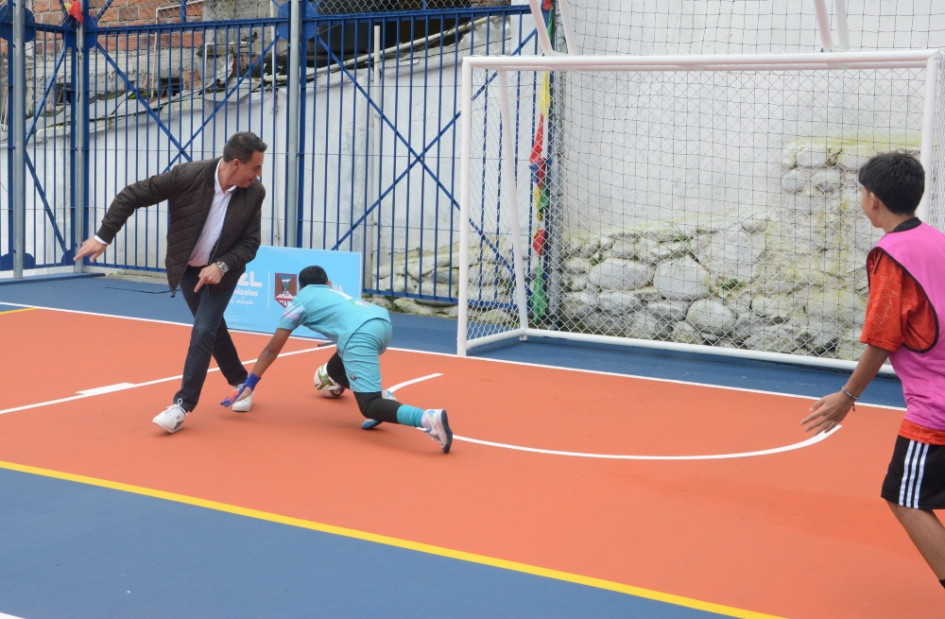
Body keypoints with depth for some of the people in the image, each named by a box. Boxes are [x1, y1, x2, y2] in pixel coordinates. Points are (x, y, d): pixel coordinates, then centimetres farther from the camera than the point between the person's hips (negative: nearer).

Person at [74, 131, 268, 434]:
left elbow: (250, 243, -12)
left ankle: (182, 405, -1)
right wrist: (103, 236, -21)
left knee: (203, 333, -10)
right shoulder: (187, 176, -27)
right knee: (213, 328, 15)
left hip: (221, 270, -1)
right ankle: (241, 382, 37)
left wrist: (221, 266, -27)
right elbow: (131, 195, -20)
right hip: (187, 269, 1)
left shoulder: (254, 192, -21)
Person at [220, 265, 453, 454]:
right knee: (335, 369, 29)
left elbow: (272, 349, 22)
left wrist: (248, 385, 29)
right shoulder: (336, 293, 39)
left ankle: (427, 418, -35)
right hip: (382, 321, 7)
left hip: (361, 335, -7)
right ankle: (381, 395, 8)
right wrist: (342, 379, 67)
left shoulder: (299, 301, 23)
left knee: (370, 406, -10)